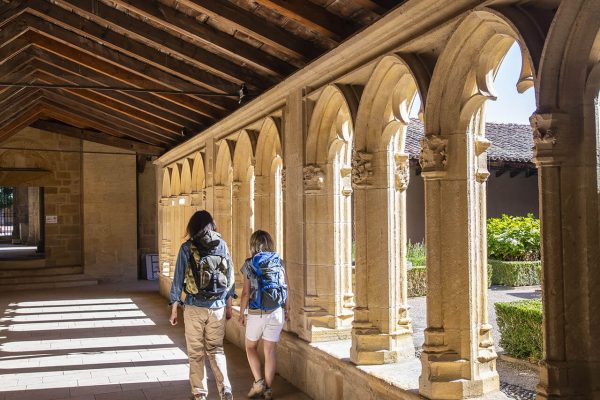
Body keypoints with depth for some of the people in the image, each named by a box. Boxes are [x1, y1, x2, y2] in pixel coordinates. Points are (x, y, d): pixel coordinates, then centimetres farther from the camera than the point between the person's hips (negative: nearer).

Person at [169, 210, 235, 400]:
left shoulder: (187, 248, -6)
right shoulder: (222, 245, 2)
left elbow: (178, 279, -5)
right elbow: (230, 277, 5)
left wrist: (174, 310, 3)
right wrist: (228, 306, 15)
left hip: (194, 307, -2)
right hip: (218, 307, 2)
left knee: (196, 352, 12)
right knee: (216, 349, 14)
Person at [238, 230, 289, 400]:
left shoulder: (249, 264, -4)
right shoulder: (279, 262, 2)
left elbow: (246, 292, -7)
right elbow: (286, 288, 4)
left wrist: (241, 313, 4)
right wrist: (286, 310, 14)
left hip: (256, 313, -2)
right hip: (276, 312, 2)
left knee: (250, 347, 17)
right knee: (270, 350, 6)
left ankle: (258, 382, 6)